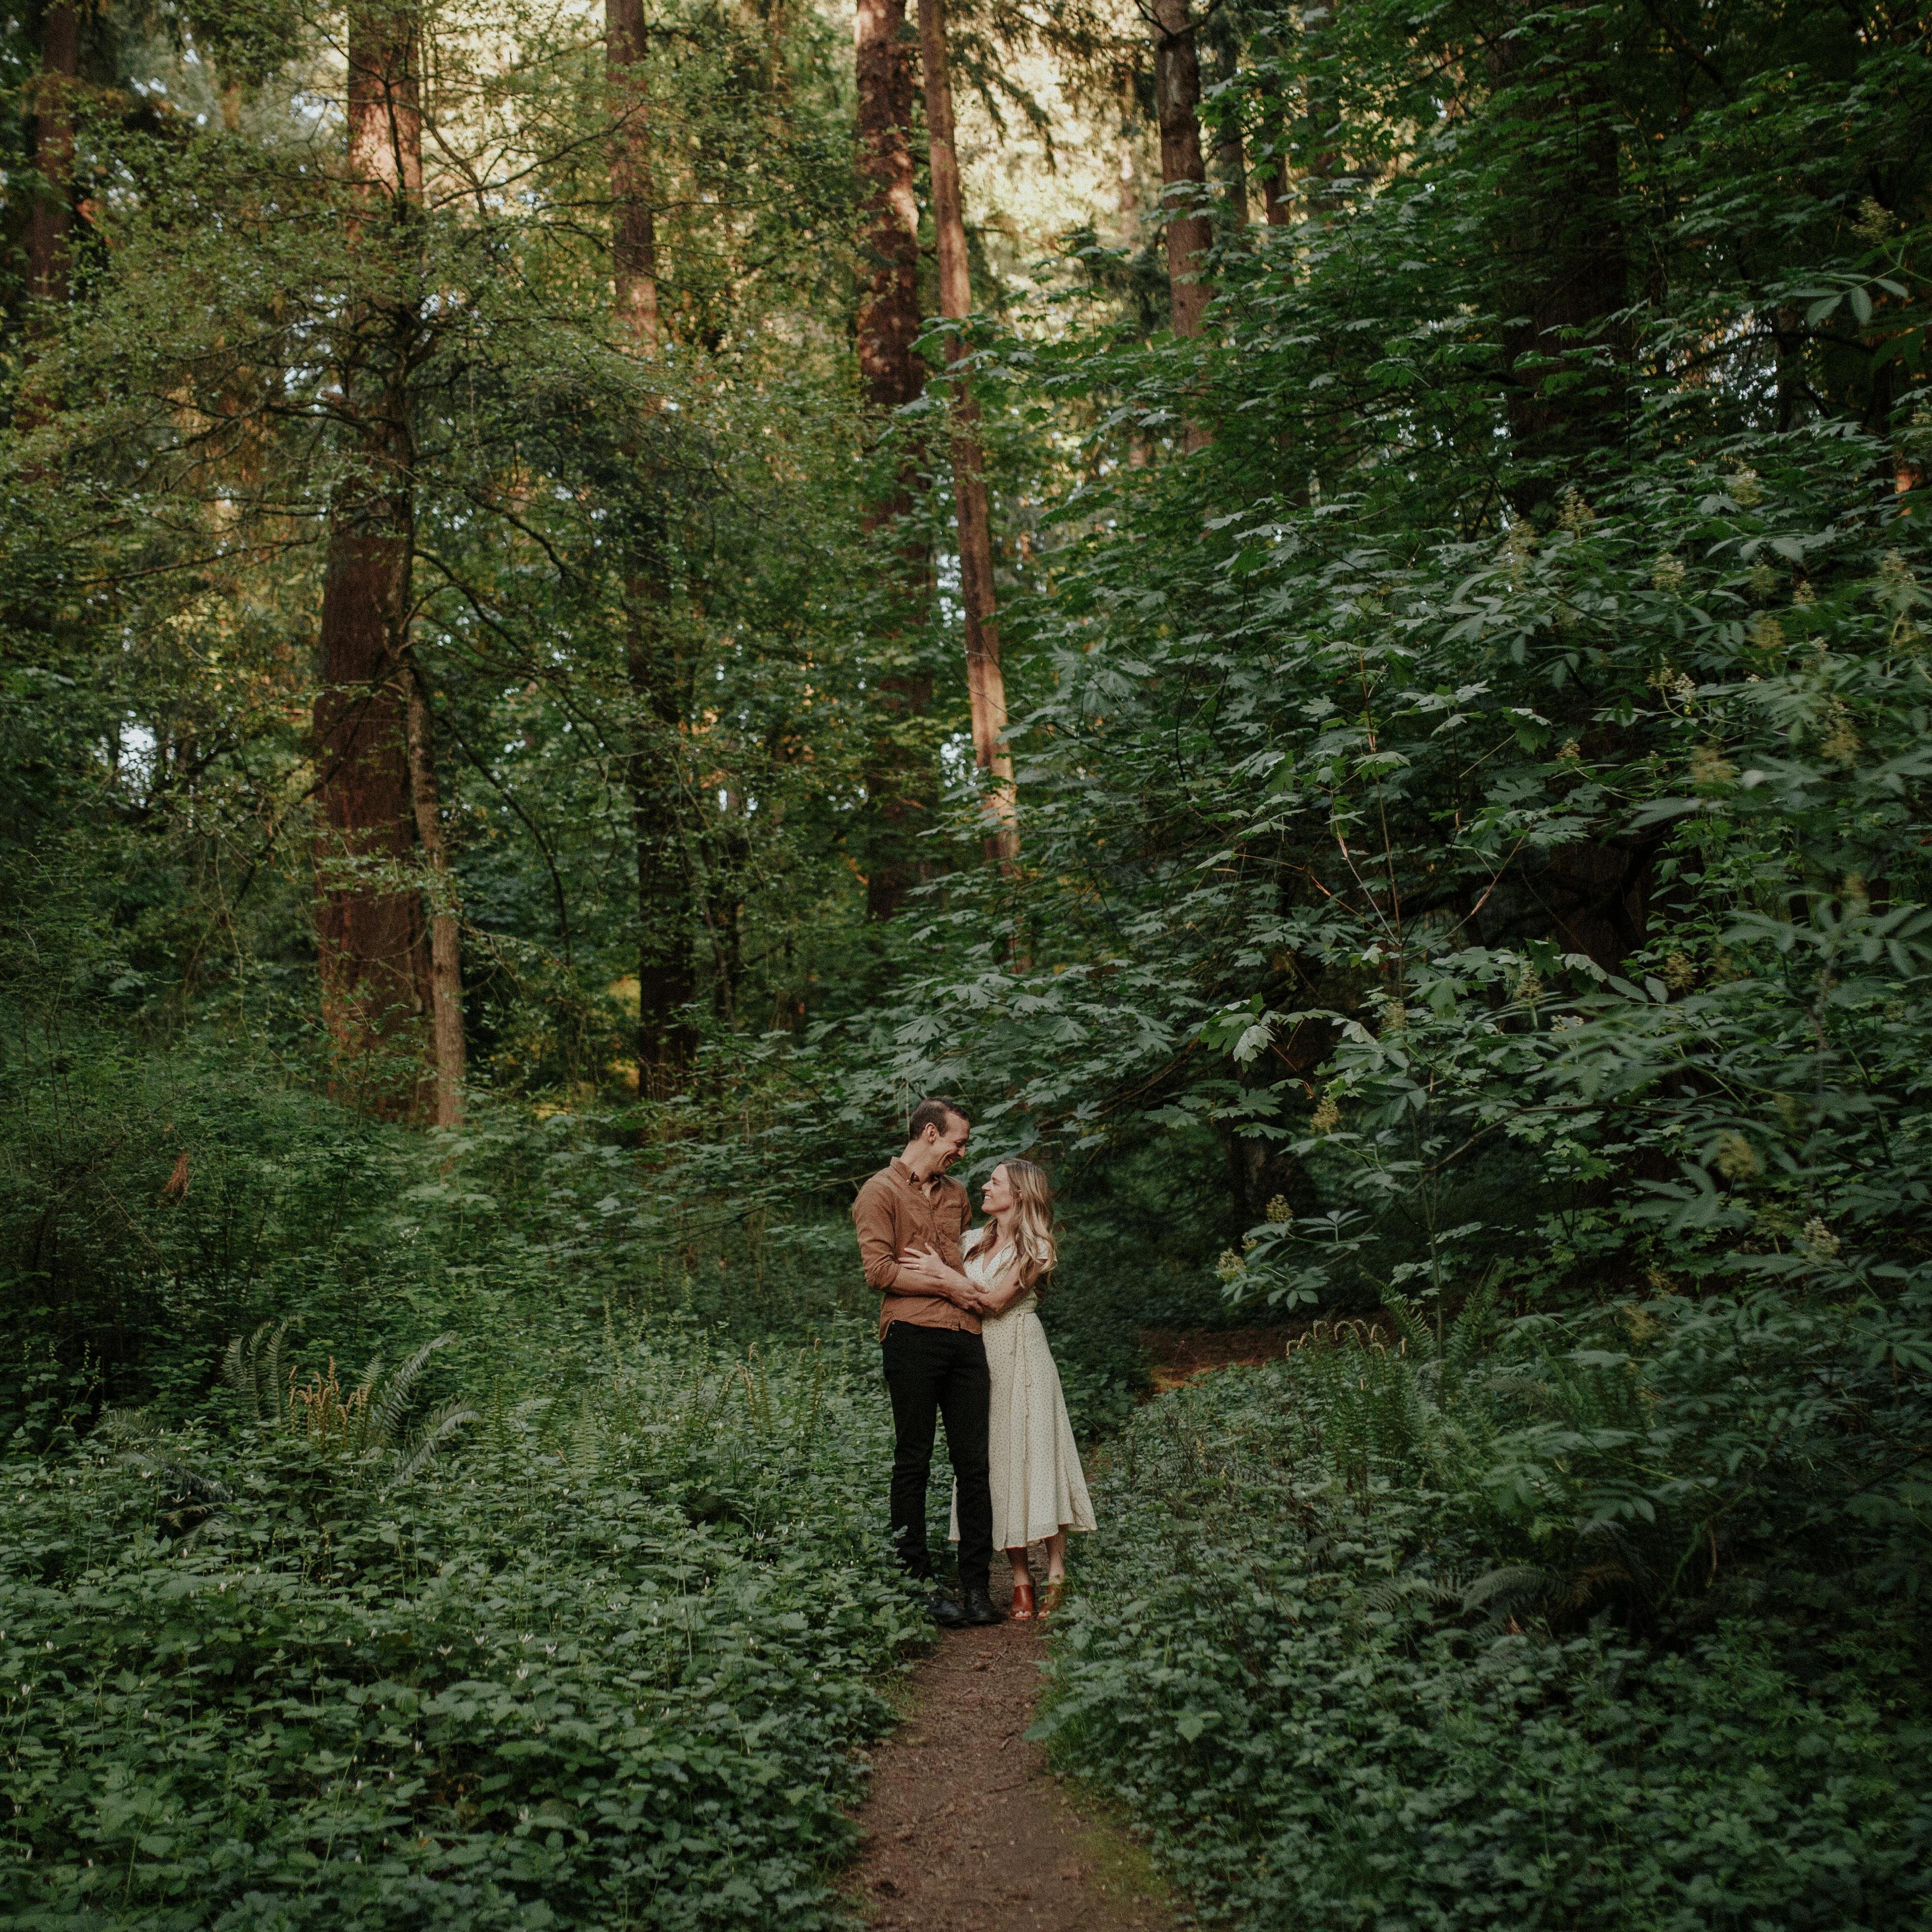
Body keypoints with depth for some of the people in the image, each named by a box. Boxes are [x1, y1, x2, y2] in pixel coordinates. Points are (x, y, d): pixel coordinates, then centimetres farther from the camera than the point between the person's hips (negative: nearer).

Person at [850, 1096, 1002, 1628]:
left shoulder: (956, 1194, 23)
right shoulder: (881, 1192, 1)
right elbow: (879, 1270, -9)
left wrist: (977, 1294, 16)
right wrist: (948, 1286, -7)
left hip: (965, 1336, 6)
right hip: (912, 1335, -6)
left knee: (974, 1462, 2)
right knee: (913, 1462, 1)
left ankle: (976, 1585, 7)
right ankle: (919, 1583, 7)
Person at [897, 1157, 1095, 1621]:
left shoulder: (1036, 1247, -3)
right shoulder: (972, 1242, 14)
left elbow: (995, 1301, -13)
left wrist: (944, 1273, -15)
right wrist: (944, 1279, -13)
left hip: (1021, 1357, -5)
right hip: (979, 1356, 5)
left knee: (1033, 1453, -6)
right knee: (995, 1463, 1)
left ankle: (1056, 1574, 0)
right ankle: (1020, 1580, 4)